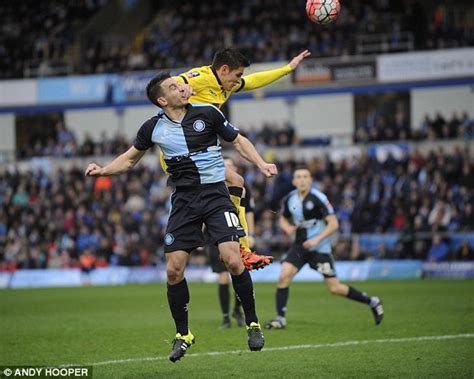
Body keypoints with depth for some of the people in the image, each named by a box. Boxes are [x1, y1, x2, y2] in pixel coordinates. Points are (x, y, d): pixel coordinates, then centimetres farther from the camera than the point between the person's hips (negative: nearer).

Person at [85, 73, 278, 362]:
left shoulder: (207, 113, -3)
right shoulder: (153, 128, 2)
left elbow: (238, 140, 9)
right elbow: (130, 158, 17)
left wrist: (261, 163, -5)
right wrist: (103, 170, 0)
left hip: (215, 193, -2)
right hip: (183, 199, 2)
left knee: (232, 259, -18)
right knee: (174, 270, -3)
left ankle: (253, 324, -1)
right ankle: (183, 335, 15)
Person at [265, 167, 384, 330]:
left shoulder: (318, 198, -16)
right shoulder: (289, 199, 0)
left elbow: (333, 224, -17)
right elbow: (283, 219, 19)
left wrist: (317, 239, -26)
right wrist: (287, 228, -4)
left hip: (319, 248, -5)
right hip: (299, 246, 5)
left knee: (334, 288, -3)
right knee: (283, 276, -16)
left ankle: (372, 302, 17)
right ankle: (280, 318, -7)